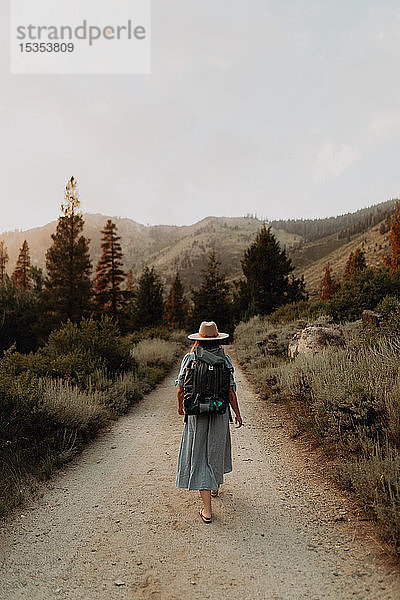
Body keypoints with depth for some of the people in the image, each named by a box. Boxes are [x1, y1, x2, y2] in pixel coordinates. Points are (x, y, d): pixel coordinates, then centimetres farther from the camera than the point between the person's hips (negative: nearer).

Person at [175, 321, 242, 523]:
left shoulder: (189, 358, -7)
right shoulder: (224, 360, -7)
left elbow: (181, 388, -1)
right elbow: (230, 391, -7)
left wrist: (180, 406, 17)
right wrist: (237, 414, 5)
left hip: (196, 413, -1)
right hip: (219, 413, 1)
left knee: (198, 456, 6)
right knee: (217, 450, 23)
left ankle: (207, 509, 5)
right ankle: (215, 486, 47)